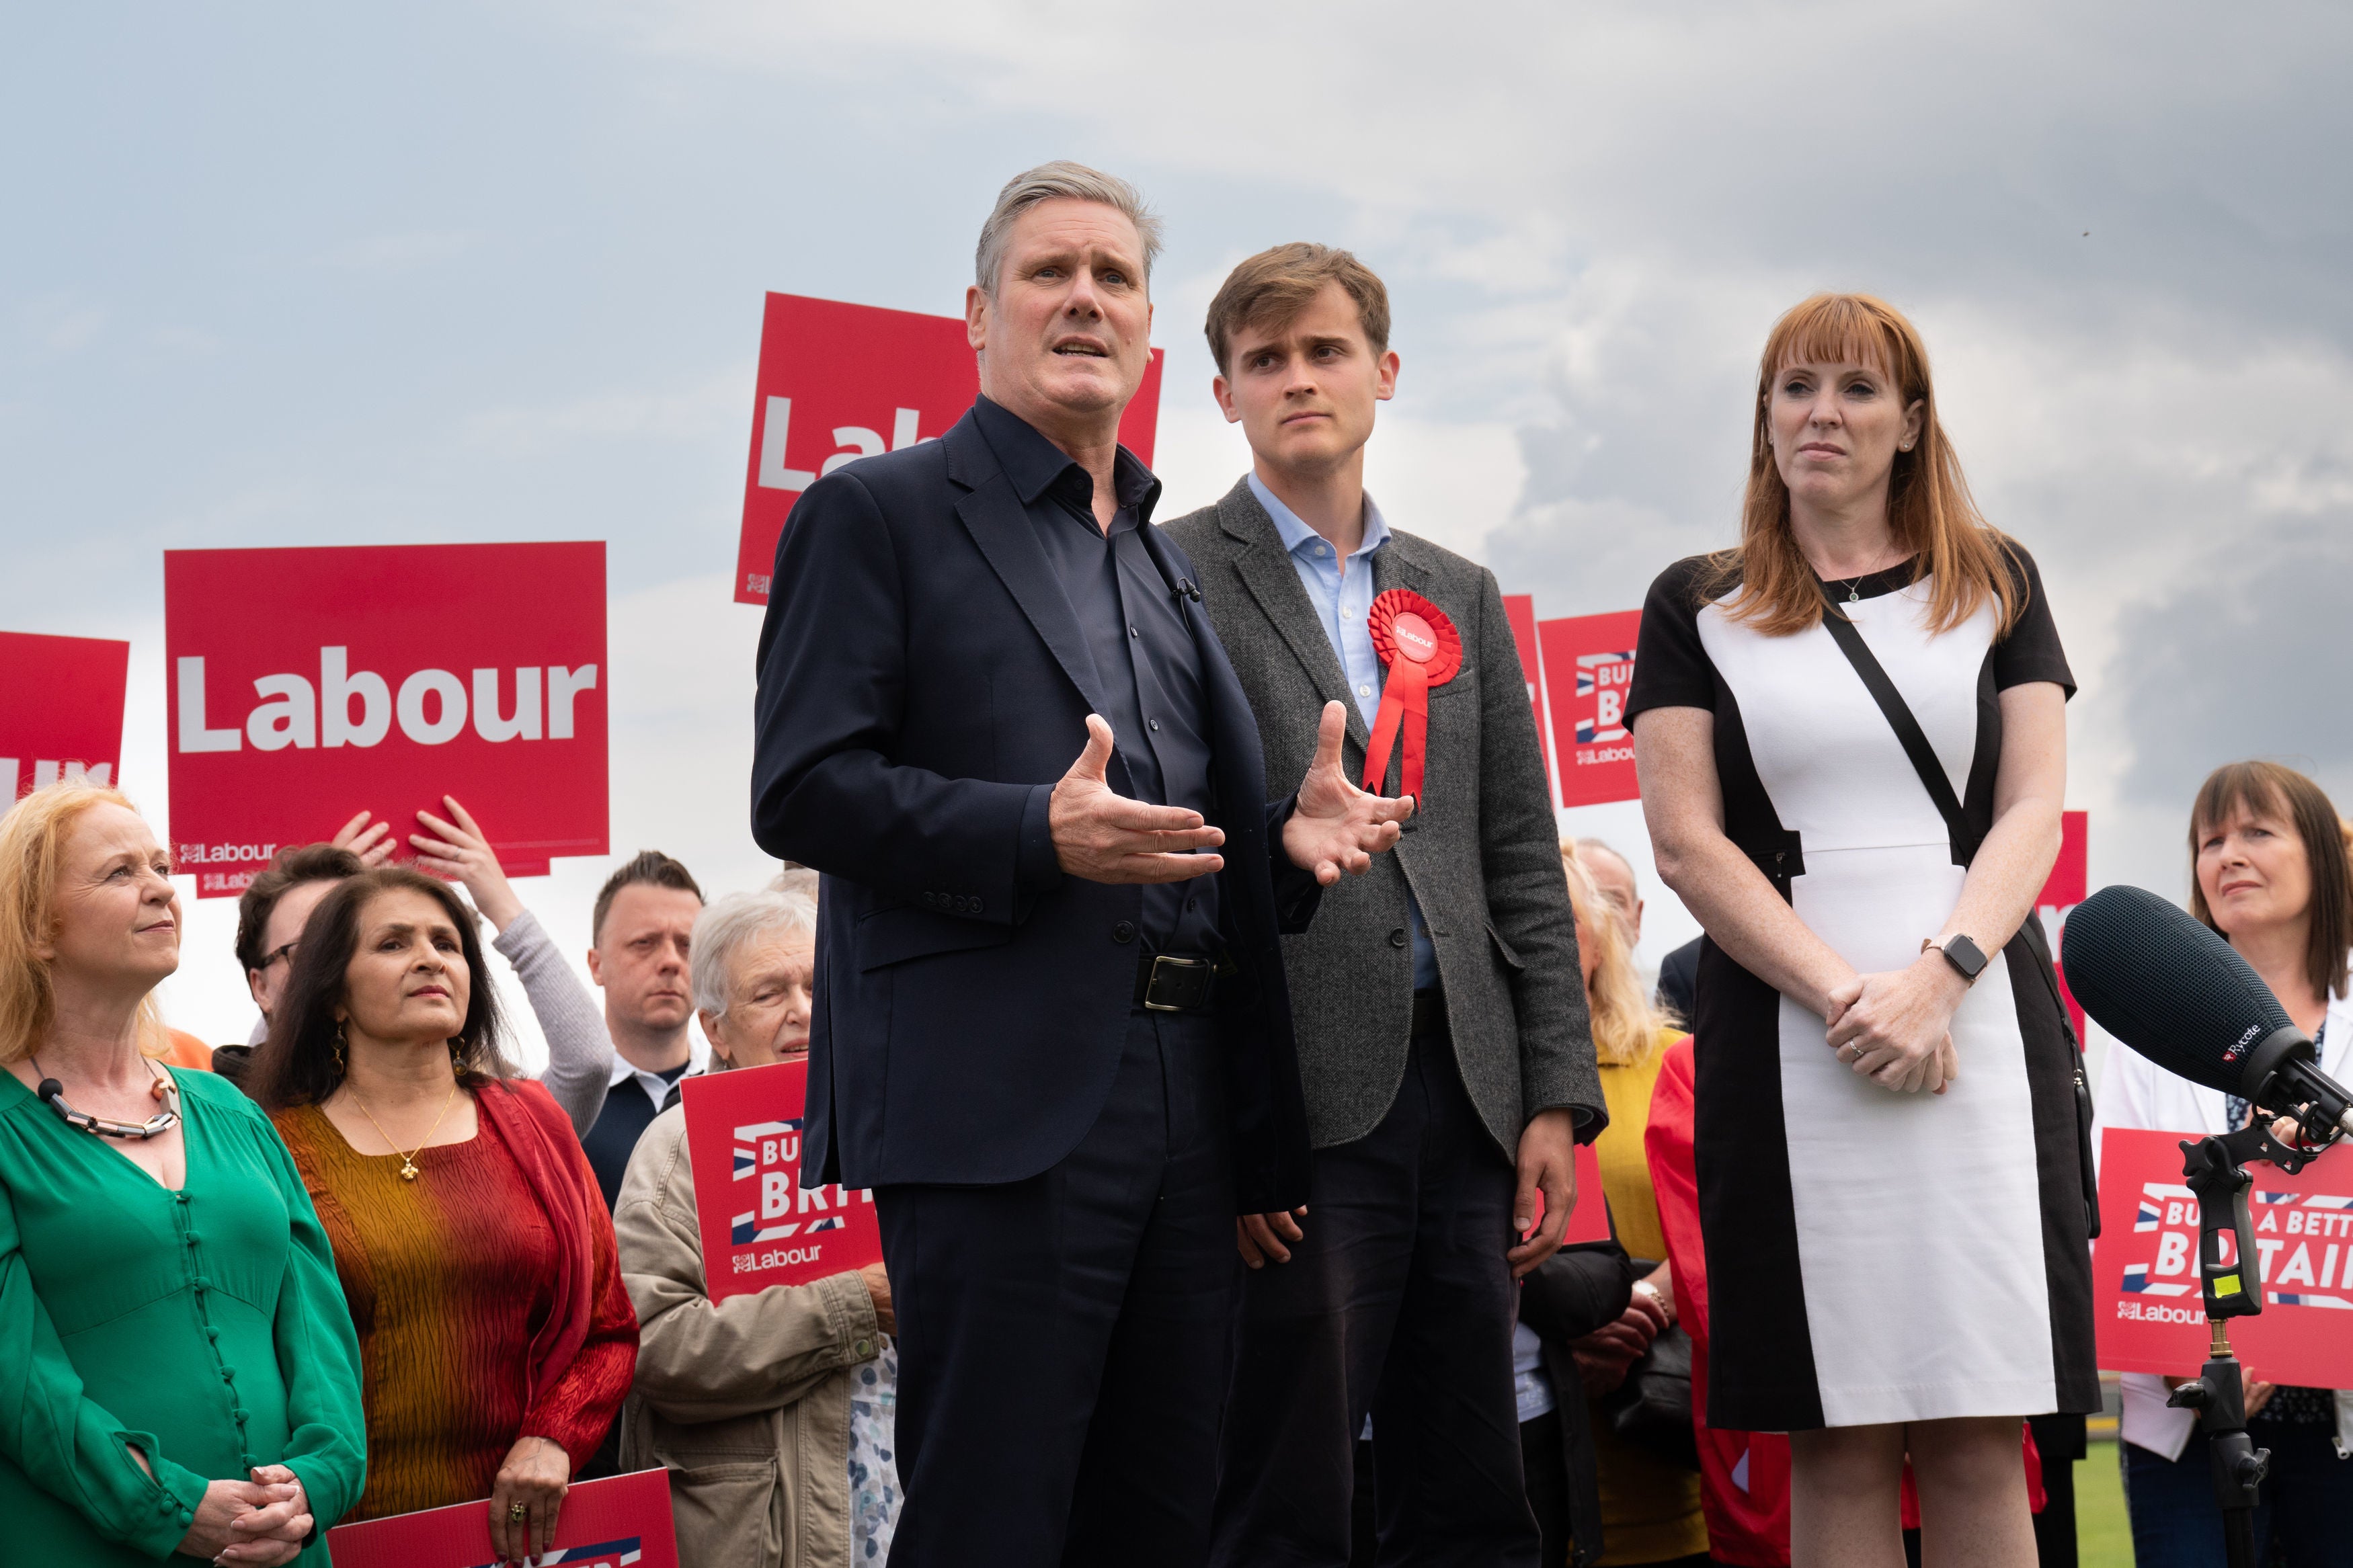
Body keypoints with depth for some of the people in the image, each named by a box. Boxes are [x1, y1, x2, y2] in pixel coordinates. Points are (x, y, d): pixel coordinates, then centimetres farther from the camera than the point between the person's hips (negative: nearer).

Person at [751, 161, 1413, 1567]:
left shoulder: (1174, 559, 24)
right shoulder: (879, 514, 2)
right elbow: (802, 792, -7)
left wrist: (1291, 837, 6)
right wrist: (1039, 835, -20)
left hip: (1185, 1098, 7)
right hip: (999, 1096, -7)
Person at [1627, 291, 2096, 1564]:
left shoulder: (1997, 587, 14)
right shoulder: (1696, 607, 12)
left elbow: (2032, 812, 5)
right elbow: (1686, 842, 2)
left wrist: (1935, 979, -12)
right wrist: (1842, 994, -11)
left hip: (1980, 1023, 1)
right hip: (1783, 1034, 0)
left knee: (1977, 1449, -3)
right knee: (1835, 1448, -3)